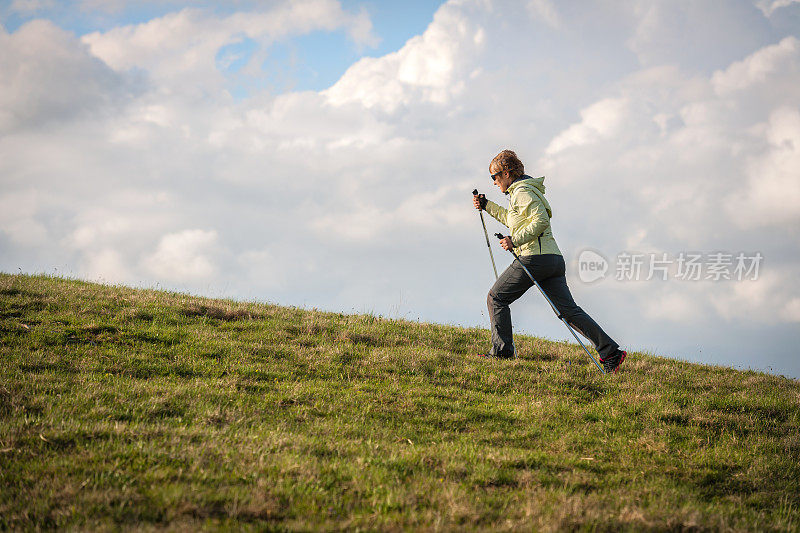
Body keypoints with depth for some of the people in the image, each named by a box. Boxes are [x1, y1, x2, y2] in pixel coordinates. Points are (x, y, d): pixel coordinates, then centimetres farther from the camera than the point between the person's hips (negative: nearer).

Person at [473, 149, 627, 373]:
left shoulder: (522, 192, -6)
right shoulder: (521, 190, 25)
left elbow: (541, 220, -18)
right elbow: (513, 219, 40)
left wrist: (515, 240, -16)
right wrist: (487, 206, 36)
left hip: (534, 257, -10)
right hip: (554, 260, 10)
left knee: (496, 298, 5)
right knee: (568, 310, 3)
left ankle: (502, 350, 4)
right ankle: (610, 351, -7)